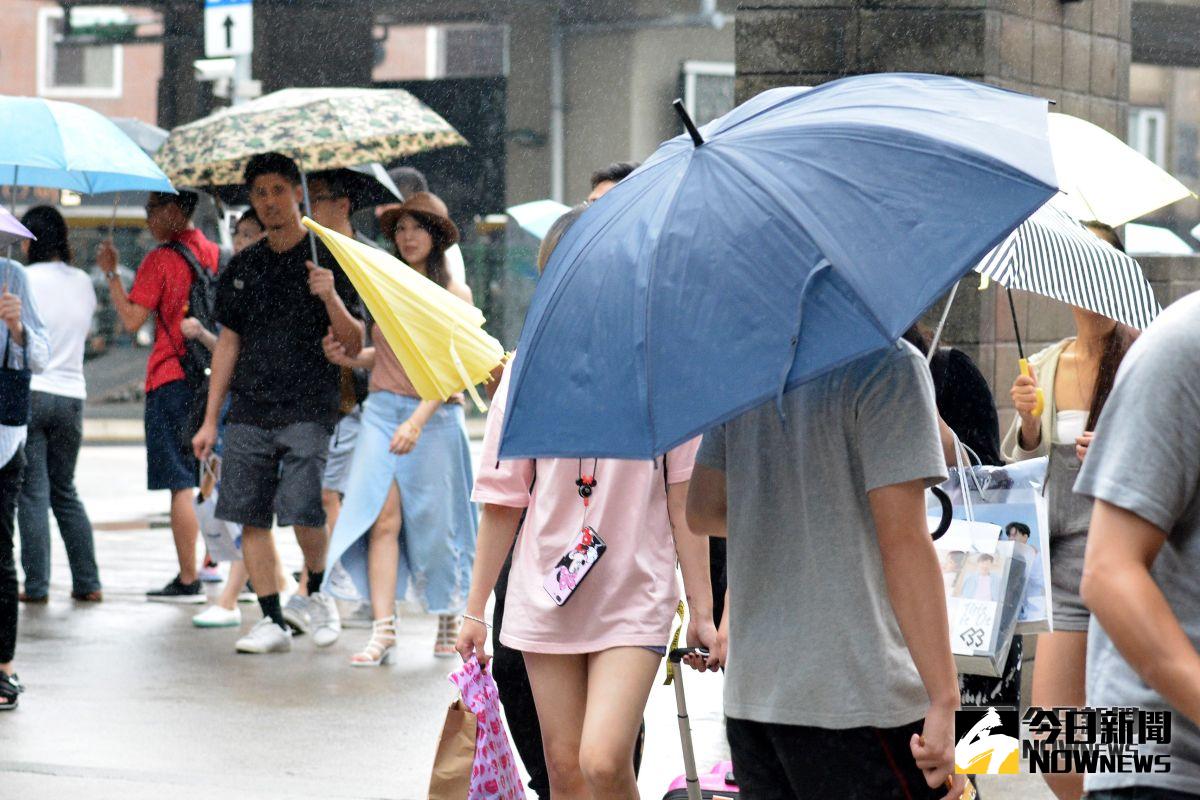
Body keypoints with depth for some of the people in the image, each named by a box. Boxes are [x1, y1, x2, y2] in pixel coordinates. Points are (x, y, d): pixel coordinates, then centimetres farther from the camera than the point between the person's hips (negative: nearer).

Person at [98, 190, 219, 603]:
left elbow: (132, 320, -11)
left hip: (170, 377, -6)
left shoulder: (159, 260, -8)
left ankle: (188, 580, -6)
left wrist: (111, 273, -3)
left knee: (180, 484, -5)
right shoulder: (214, 254, 10)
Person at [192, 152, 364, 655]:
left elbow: (354, 347, -1)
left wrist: (331, 298, -20)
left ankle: (317, 593, 12)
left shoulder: (327, 259, 2)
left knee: (303, 512, -15)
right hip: (249, 412, 4)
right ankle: (272, 621, 8)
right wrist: (210, 420, 14)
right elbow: (228, 344, 17)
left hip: (308, 410, -4)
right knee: (252, 517, 0)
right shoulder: (242, 268, 13)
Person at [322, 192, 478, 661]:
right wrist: (350, 358, 2)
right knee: (382, 517, -9)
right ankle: (383, 631, -13)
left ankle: (449, 618, 24)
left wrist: (418, 420, -21)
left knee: (433, 521, 4)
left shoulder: (454, 294, -2)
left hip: (434, 416, -3)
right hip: (383, 409, 3)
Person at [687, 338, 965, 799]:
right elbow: (903, 541, -16)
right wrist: (945, 701, -15)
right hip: (858, 698, -7)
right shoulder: (889, 363, -11)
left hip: (749, 691, 7)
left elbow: (703, 513, 15)